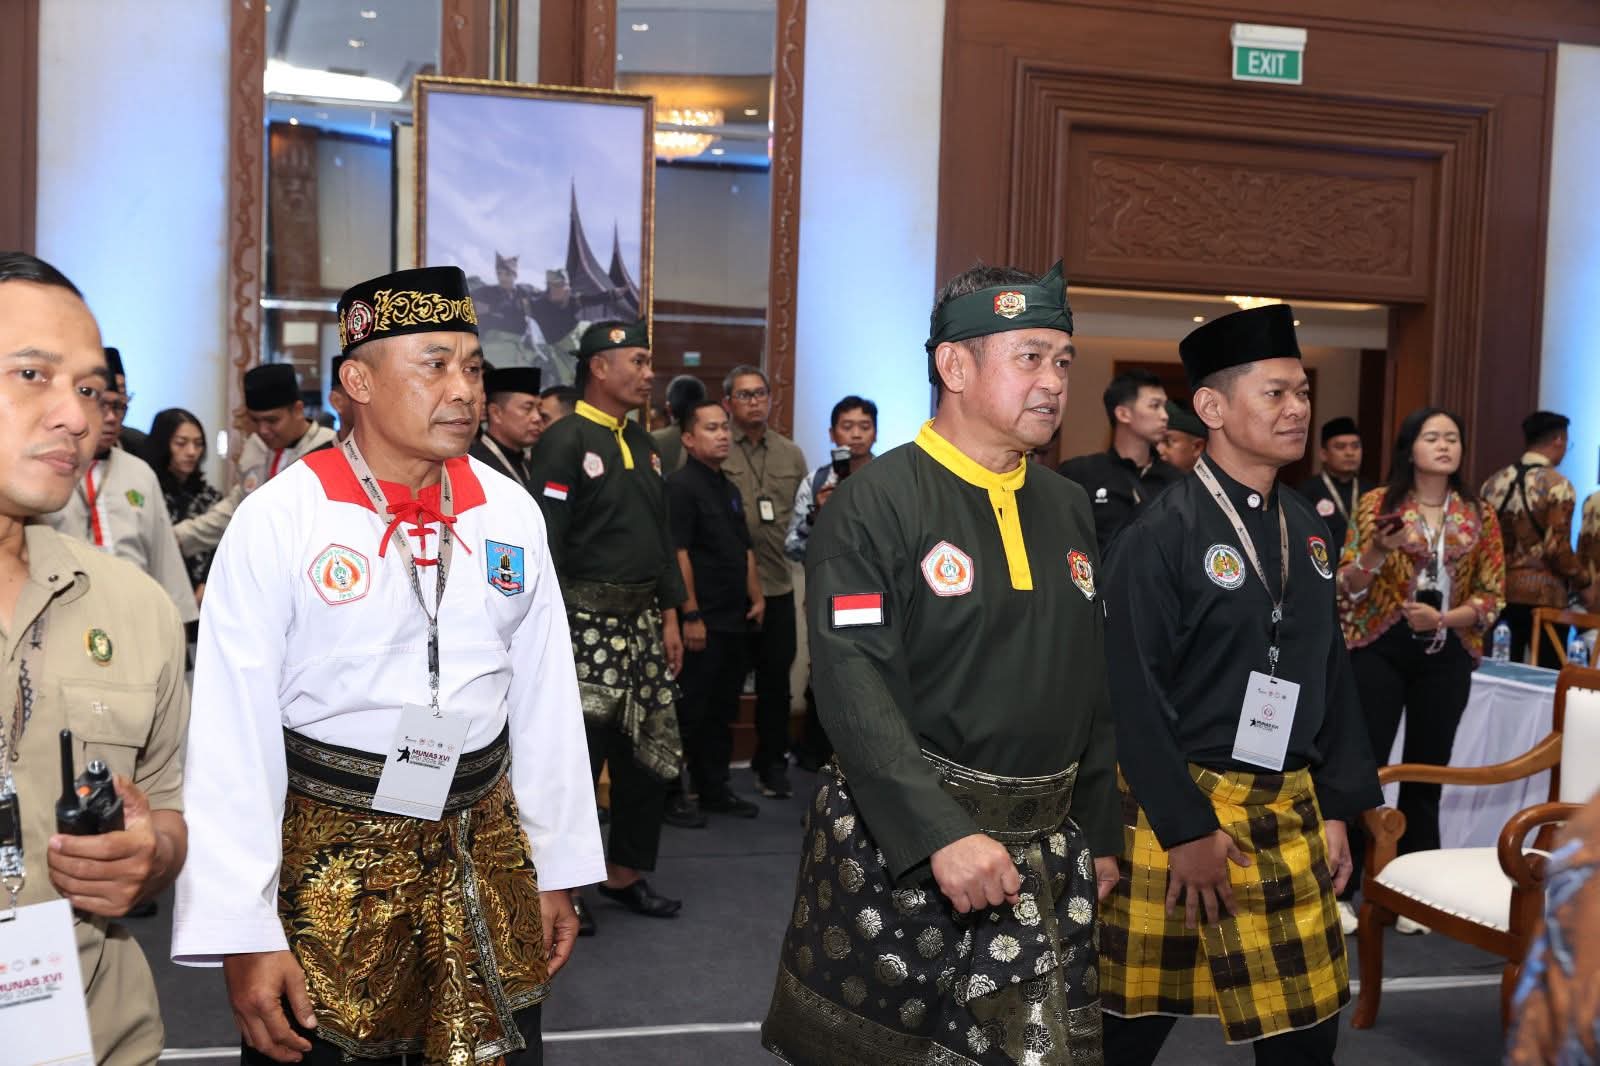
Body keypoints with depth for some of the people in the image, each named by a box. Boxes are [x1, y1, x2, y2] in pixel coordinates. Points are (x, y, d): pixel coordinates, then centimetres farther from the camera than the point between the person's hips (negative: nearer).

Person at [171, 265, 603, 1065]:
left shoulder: (510, 514, -1)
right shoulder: (277, 521, -12)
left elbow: (545, 700, 5)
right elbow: (233, 735, -11)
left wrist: (558, 869, 8)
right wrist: (243, 933, -11)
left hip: (488, 853, 3)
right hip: (330, 862, -3)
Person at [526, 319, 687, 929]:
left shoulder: (644, 445, 14)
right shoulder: (564, 442, -10)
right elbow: (545, 544, -15)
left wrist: (670, 616, 13)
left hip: (642, 626, 8)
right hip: (586, 626, -8)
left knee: (650, 756, 12)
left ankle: (626, 874, 28)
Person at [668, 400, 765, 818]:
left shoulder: (729, 489, 17)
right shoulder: (681, 486, -10)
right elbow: (677, 553, -17)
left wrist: (756, 597, 15)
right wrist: (690, 615, -20)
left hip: (732, 620, 9)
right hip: (700, 623, -9)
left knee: (722, 710, 14)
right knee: (690, 711, -3)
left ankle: (715, 788, 24)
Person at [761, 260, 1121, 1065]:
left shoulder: (1069, 508, 9)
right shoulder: (873, 503, -12)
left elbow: (1093, 686, 14)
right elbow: (855, 690, -21)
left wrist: (1099, 834, 14)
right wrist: (943, 834, -28)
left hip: (1045, 853, 6)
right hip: (896, 840, -5)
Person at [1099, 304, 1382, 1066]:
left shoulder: (1306, 529, 6)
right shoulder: (1160, 537, -14)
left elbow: (1332, 674, 12)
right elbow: (1134, 698, -15)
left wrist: (1337, 806, 9)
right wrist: (1187, 829, -15)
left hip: (1291, 812, 6)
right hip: (1179, 808, -6)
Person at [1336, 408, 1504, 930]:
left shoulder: (1480, 515, 5)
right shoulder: (1377, 504, -2)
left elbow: (1493, 596, 4)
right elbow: (1347, 587, -3)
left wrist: (1443, 618, -13)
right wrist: (1378, 549, -21)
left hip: (1446, 656, 3)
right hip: (1379, 650, -2)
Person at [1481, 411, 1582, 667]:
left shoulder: (1495, 481, 6)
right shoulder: (1557, 485, -10)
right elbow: (1557, 548, -15)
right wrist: (1580, 579, 1)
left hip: (1498, 591, 6)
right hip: (1542, 595, -6)